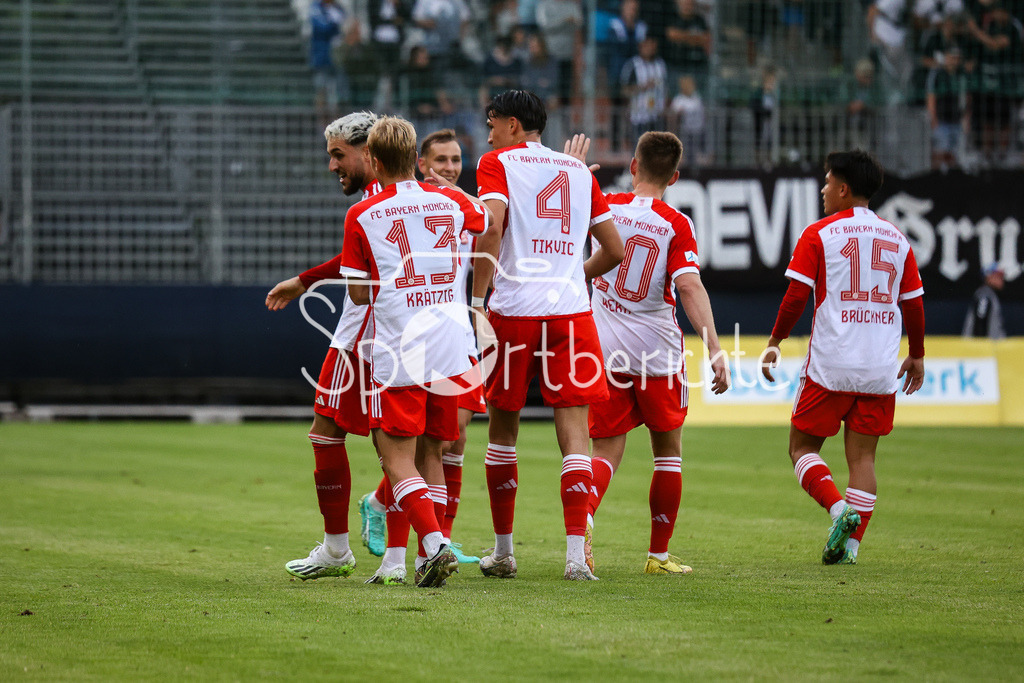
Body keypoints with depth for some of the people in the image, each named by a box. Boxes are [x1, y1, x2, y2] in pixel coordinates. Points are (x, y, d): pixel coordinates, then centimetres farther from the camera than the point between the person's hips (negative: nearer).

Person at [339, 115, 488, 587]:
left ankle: (434, 545, -22)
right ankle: (432, 557, 11)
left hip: (398, 352, -4)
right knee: (431, 453, 13)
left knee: (397, 456, -4)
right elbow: (492, 224, 28)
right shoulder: (450, 203, 7)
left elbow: (358, 294, 2)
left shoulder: (362, 216, -3)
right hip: (450, 349, 4)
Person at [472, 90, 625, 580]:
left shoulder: (497, 163, 4)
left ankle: (503, 551, 19)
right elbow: (613, 250, 16)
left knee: (503, 427, 12)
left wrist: (477, 302, -12)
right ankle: (576, 554, -14)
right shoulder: (578, 171, 16)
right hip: (571, 311, 2)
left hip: (514, 308, -2)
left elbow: (491, 229, -13)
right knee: (573, 429, -2)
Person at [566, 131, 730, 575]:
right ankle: (659, 554, 15)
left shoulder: (607, 207, 0)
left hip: (604, 350, 2)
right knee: (668, 449, 14)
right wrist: (714, 348, -24)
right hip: (656, 351, -2)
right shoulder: (677, 225, -9)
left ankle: (583, 511, -27)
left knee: (607, 448, 4)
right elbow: (689, 287, -20)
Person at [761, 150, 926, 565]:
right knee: (862, 457, 8)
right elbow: (913, 305, 12)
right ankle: (851, 543, 0)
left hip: (830, 365, -4)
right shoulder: (896, 239, 10)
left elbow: (796, 297, -7)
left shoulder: (819, 234, -2)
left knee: (802, 447, 8)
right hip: (881, 370, 4)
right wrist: (917, 356, 24)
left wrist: (774, 343, 5)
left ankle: (839, 509, -15)